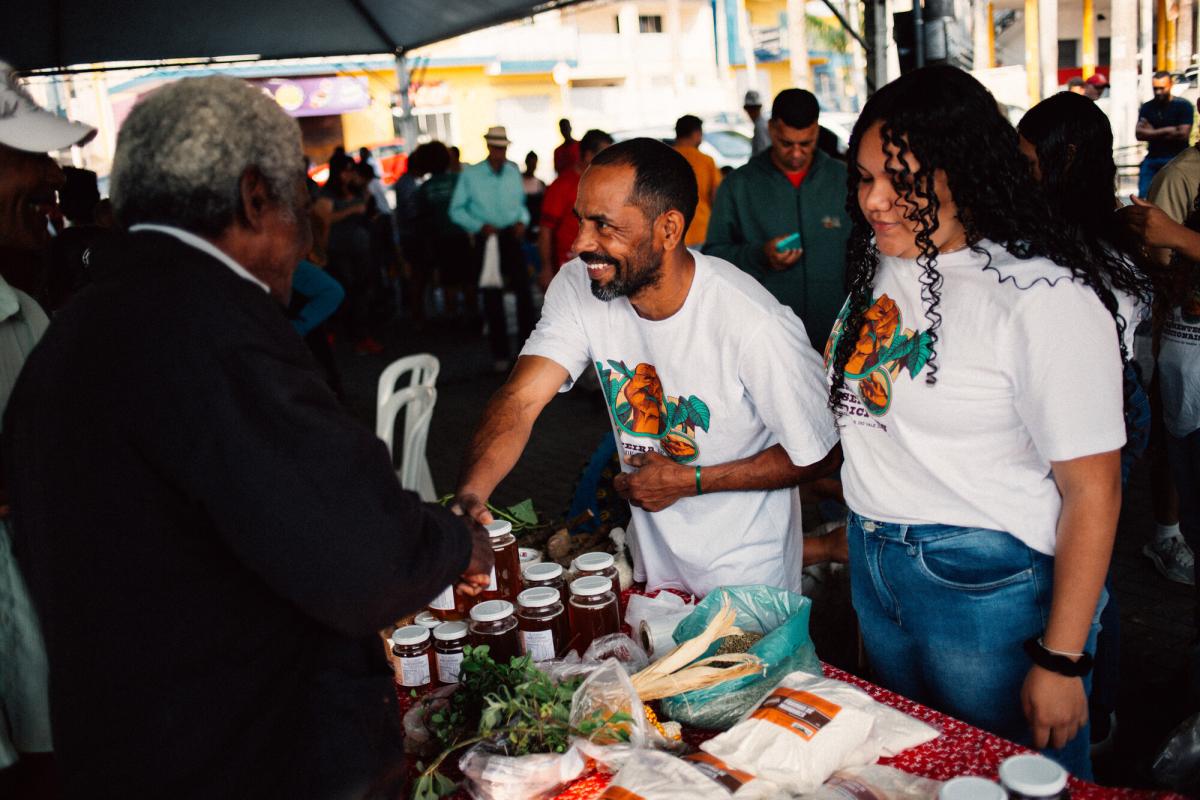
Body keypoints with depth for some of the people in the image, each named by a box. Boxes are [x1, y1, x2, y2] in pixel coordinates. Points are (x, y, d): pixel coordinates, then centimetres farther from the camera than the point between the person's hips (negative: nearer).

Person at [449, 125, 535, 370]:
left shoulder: (513, 171, 7)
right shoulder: (470, 175, -2)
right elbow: (456, 210, 0)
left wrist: (522, 220, -3)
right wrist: (480, 226, -13)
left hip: (512, 238, 2)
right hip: (486, 240, -2)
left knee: (523, 290, -5)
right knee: (492, 296, 5)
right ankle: (500, 353, 14)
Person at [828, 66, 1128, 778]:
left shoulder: (1045, 298, -22)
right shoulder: (883, 261, 2)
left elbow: (1093, 490, -20)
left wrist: (1061, 661, -18)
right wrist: (866, 534, 14)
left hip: (990, 585, -7)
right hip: (874, 568, 7)